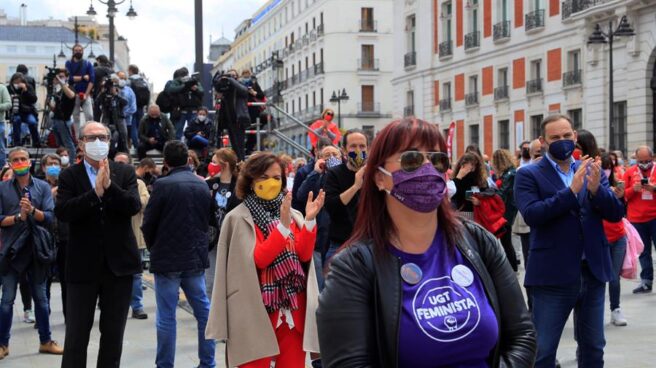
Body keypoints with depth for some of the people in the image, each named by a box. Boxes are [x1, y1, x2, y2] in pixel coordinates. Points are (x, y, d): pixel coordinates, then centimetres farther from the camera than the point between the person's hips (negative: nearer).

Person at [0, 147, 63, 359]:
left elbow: (50, 216, -7)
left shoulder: (43, 187, 2)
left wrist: (33, 210, -23)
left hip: (36, 248, 1)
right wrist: (18, 217, -18)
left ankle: (46, 341, 21)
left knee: (41, 298, 11)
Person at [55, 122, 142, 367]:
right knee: (76, 334, 2)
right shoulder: (69, 176, 1)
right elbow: (63, 212, -13)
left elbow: (134, 206, -9)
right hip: (82, 265, -2)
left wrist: (109, 185, -21)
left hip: (119, 264, 2)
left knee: (114, 333, 11)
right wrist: (96, 192, -21)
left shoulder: (125, 173, 5)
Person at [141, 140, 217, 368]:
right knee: (203, 311, 13)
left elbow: (148, 224, -7)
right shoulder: (202, 186, 4)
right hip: (196, 257, 5)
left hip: (167, 259, -5)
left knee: (166, 317, 1)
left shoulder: (163, 185, -13)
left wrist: (154, 248, 11)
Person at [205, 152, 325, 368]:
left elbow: (304, 255, -2)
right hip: (258, 309, -4)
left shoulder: (293, 214, 8)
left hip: (293, 306, 4)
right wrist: (283, 226, -24)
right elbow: (258, 259, -16)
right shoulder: (239, 218, -5)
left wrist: (309, 220, -14)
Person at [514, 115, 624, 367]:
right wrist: (572, 190, -23)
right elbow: (531, 215, -18)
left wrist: (596, 189, -17)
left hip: (593, 272, 5)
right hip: (552, 275, -4)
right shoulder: (528, 174, -3)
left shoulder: (591, 170, 10)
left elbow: (616, 213, 2)